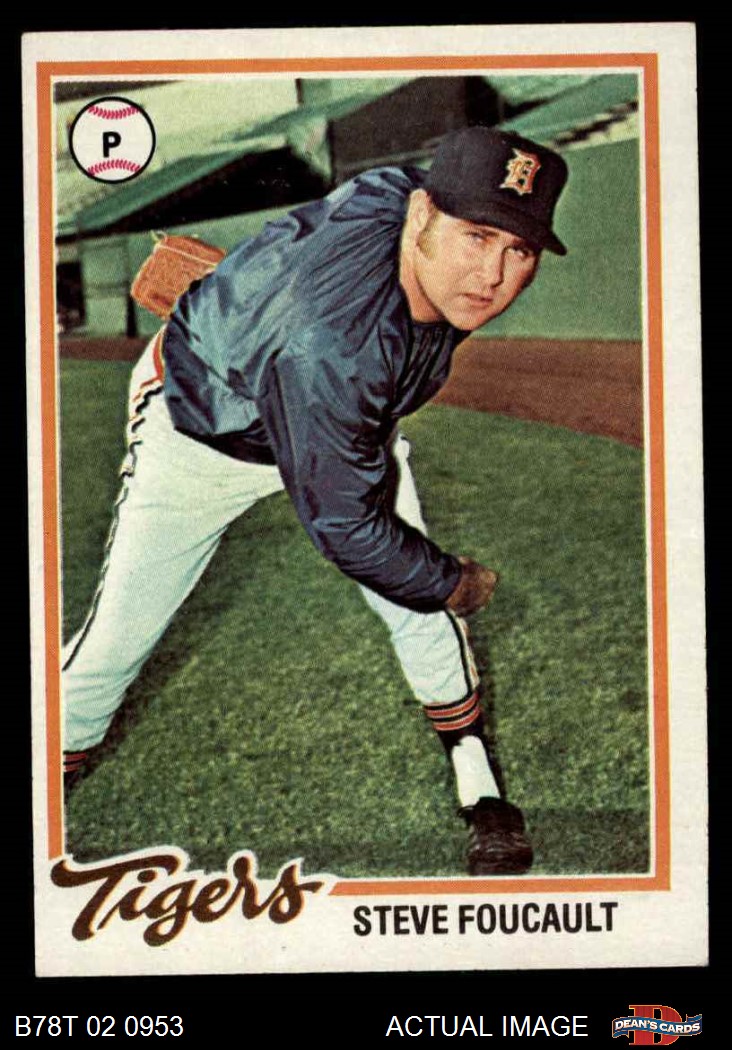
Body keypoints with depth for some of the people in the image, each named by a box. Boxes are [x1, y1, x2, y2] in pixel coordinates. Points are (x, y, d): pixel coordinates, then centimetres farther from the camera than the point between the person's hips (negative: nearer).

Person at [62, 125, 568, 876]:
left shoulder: (417, 195, -26)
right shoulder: (328, 341, -46)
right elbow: (343, 522, -34)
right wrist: (452, 583, -18)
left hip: (349, 416, 6)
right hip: (201, 428, -6)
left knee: (423, 591, 1)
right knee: (119, 634, -2)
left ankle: (477, 785, 18)